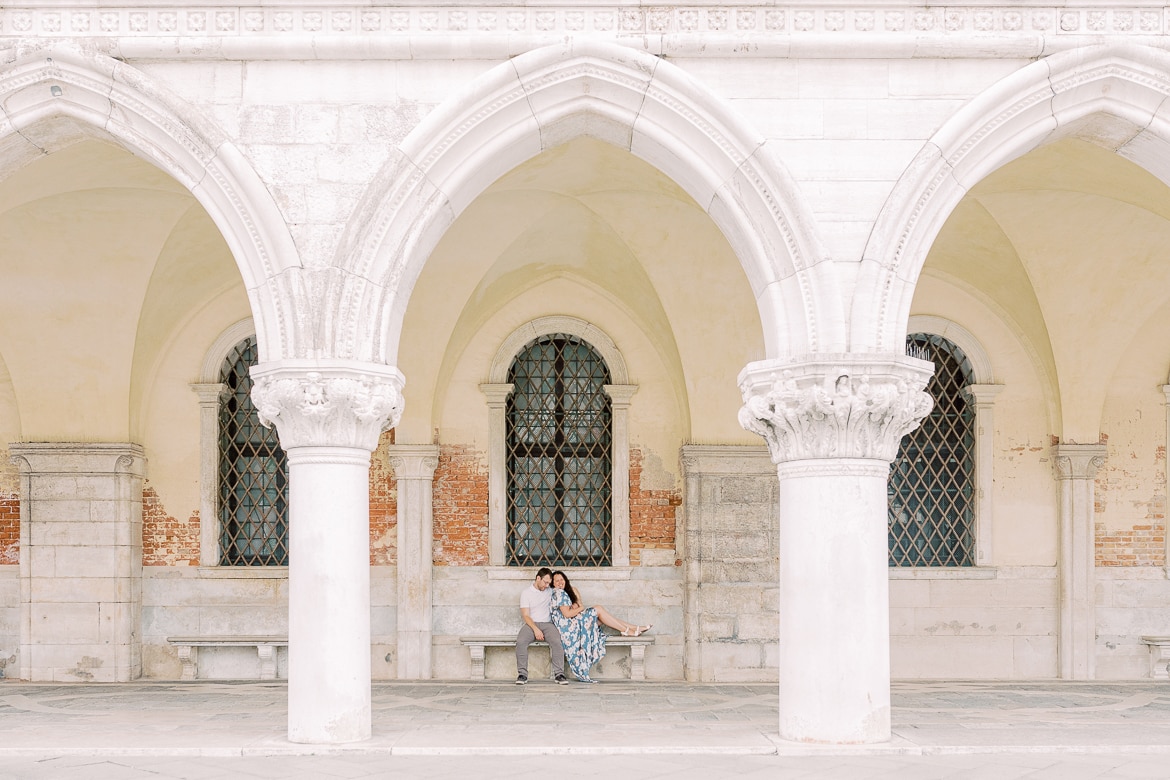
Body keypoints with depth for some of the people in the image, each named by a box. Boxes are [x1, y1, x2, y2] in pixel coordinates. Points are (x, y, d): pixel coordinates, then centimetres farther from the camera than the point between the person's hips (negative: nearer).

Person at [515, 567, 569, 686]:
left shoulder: (550, 592, 15)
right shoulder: (526, 593, 4)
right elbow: (525, 615, -4)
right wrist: (535, 629, -20)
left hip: (547, 624, 2)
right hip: (531, 624, -2)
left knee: (557, 642, -31)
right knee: (520, 642, -33)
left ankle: (559, 674, -29)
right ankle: (522, 675, -28)